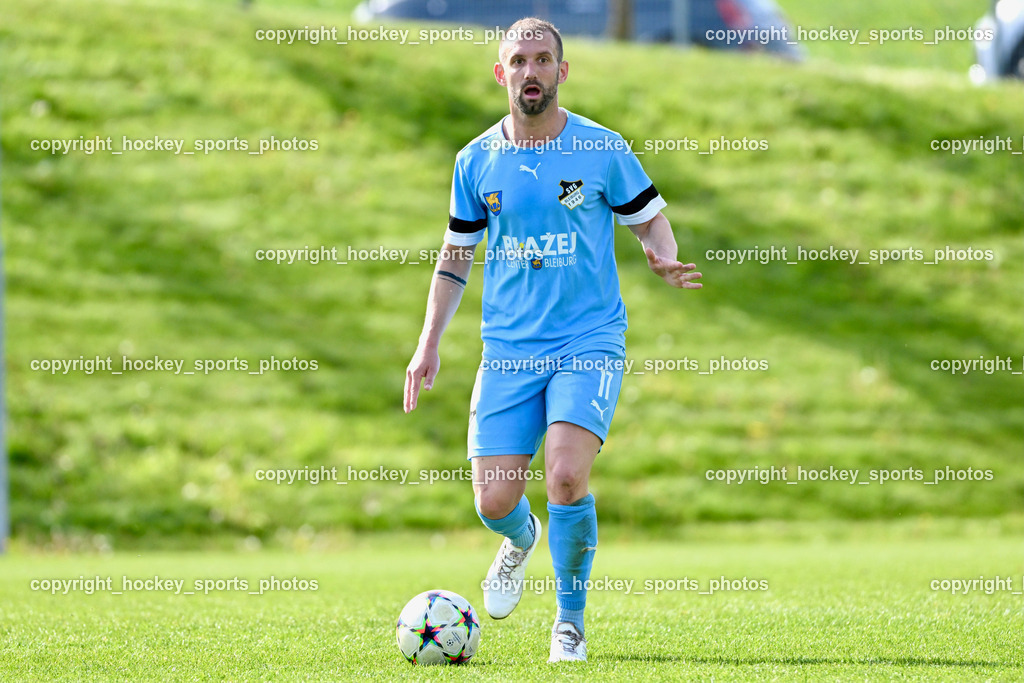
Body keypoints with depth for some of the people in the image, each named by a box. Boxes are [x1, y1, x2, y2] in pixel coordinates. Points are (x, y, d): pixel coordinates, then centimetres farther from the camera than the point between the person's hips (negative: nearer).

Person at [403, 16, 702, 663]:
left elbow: (649, 217, 9)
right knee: (495, 501, -5)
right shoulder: (477, 161, 6)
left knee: (567, 476, -23)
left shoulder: (603, 149, -2)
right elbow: (456, 254, 16)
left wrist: (666, 261, -13)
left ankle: (570, 622, -2)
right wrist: (429, 343, 10)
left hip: (590, 342, -3)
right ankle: (521, 539, 36)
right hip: (508, 349, 3)